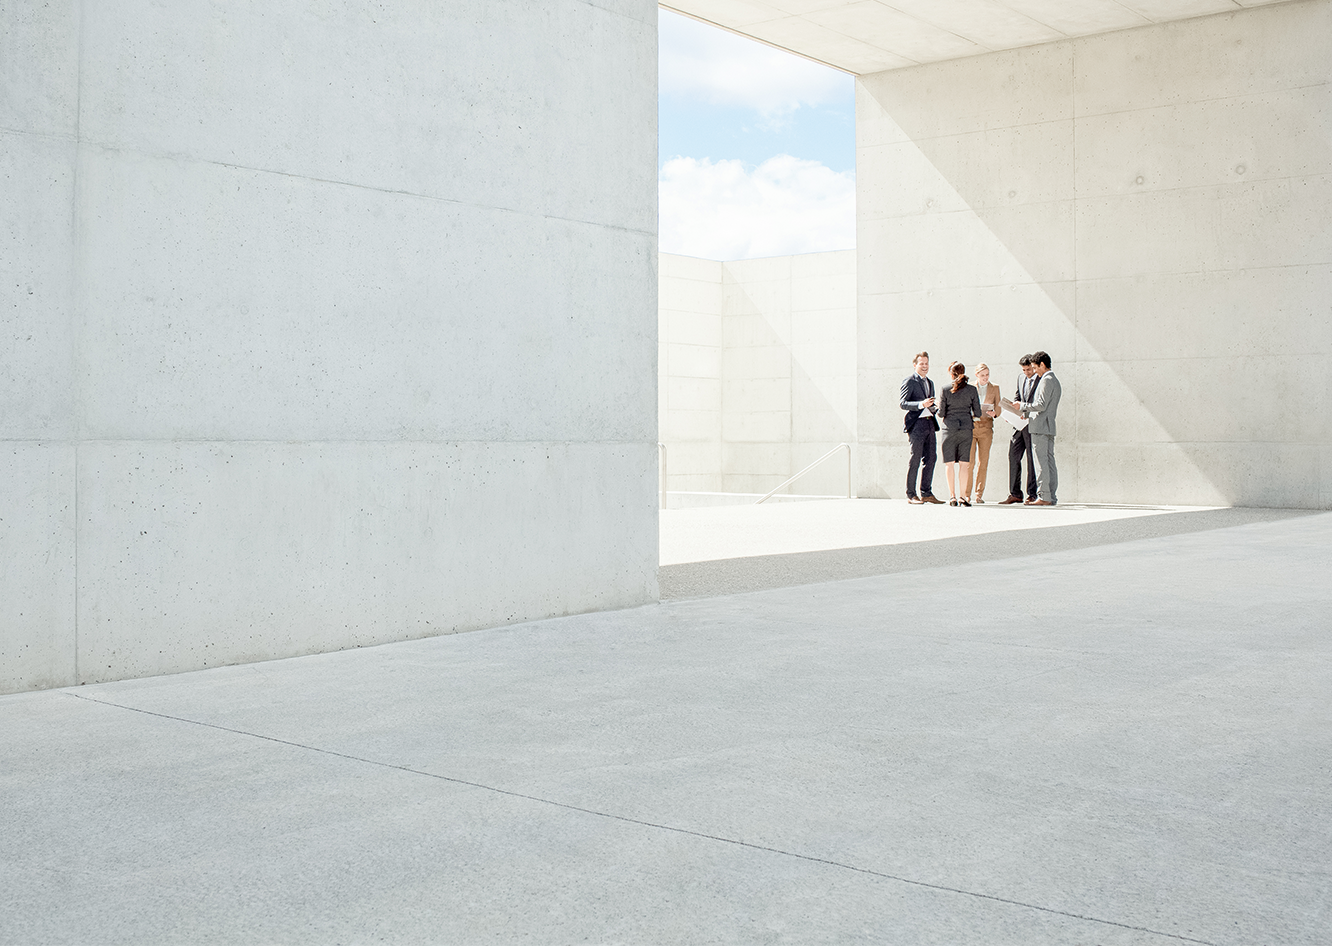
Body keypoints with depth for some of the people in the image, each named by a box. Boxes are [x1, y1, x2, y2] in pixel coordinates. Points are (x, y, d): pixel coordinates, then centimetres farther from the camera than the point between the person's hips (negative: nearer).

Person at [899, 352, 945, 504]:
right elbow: (903, 404, -11)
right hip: (916, 424, -7)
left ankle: (926, 493, 11)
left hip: (930, 423, 7)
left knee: (931, 458, 5)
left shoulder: (930, 383, 22)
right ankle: (911, 495, -1)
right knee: (915, 460, -6)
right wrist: (921, 404, -22)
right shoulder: (909, 381, -2)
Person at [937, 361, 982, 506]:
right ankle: (963, 496, 5)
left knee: (949, 463, 5)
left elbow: (941, 413, -4)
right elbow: (977, 413, 2)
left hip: (950, 427, -1)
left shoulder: (945, 389, -5)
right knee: (964, 463, 6)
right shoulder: (972, 389, 0)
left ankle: (952, 496, 2)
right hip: (966, 428, 2)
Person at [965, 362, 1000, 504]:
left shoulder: (995, 388, 12)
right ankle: (966, 494, -3)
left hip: (986, 428, 2)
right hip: (971, 427, -2)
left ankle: (979, 495, 6)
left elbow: (998, 408, 11)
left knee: (983, 462, 0)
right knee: (970, 461, -8)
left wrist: (994, 413, -11)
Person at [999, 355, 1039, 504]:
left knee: (1032, 459, -2)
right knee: (1013, 456, 5)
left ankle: (1032, 494, 5)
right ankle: (1015, 494, 11)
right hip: (1019, 424, 7)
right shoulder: (1021, 378, 16)